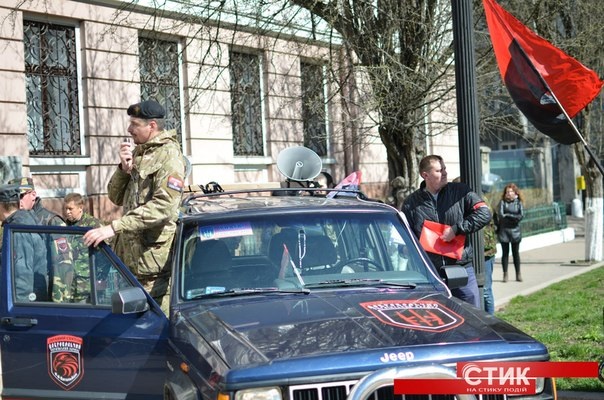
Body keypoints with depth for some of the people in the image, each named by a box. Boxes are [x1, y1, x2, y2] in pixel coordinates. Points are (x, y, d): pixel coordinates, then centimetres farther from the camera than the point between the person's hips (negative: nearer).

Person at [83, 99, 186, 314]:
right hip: (130, 254, 9)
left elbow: (164, 206, -22)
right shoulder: (138, 152, 18)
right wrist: (124, 168, -2)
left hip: (153, 258, -9)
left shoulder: (168, 155, -10)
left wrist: (115, 227, -26)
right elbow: (116, 197, 19)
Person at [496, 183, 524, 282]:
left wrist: (507, 215, -10)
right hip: (503, 230, -1)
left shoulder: (518, 203, 3)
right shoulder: (502, 202, 0)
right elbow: (500, 215, -11)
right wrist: (514, 217, -10)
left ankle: (518, 274, 12)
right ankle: (505, 274, 7)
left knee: (516, 252, 5)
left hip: (515, 230, 1)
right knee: (505, 253, 3)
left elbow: (521, 215, -7)